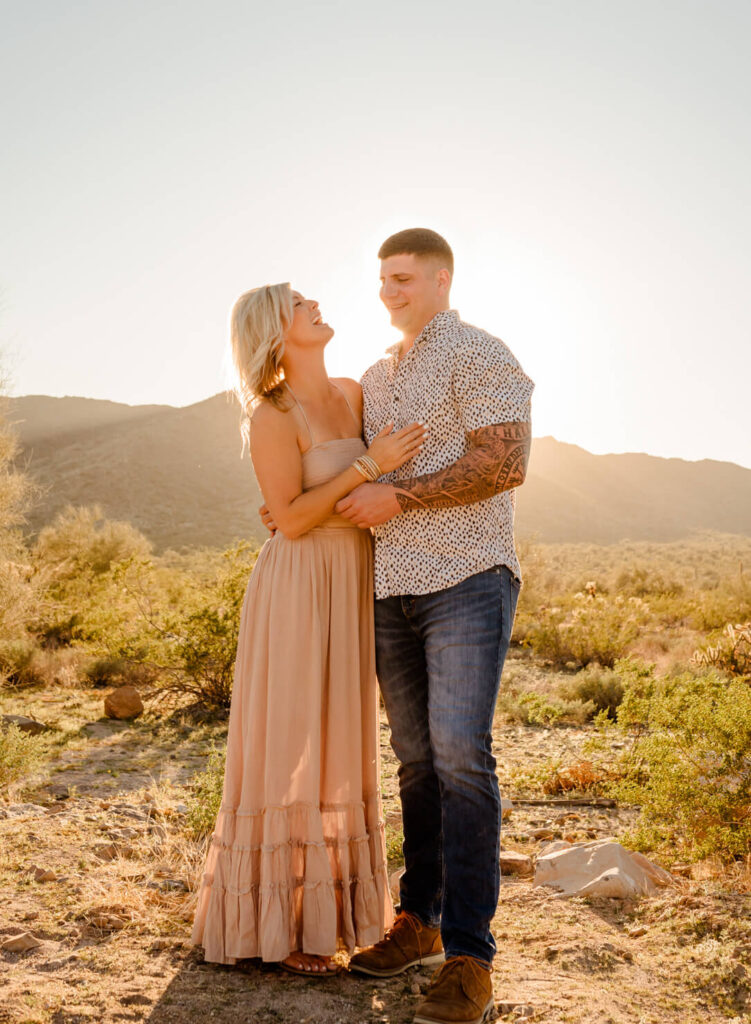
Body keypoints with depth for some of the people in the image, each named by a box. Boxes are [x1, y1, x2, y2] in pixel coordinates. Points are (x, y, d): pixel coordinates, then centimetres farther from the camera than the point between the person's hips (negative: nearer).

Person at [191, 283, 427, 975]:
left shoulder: (354, 394, 7)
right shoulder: (271, 415, -12)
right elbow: (291, 519, -16)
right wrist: (367, 465, -18)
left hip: (354, 586, 7)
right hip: (299, 587, -7)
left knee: (338, 743, 14)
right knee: (289, 746, 0)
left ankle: (334, 902, 29)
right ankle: (280, 923, 14)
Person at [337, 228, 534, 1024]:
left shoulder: (479, 355, -3)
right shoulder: (375, 379, 20)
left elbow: (505, 464, -16)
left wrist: (396, 498, -16)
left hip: (467, 580, -7)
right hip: (391, 588, 7)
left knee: (460, 756, -12)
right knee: (416, 758, 10)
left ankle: (469, 958, -4)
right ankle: (418, 921, 21)